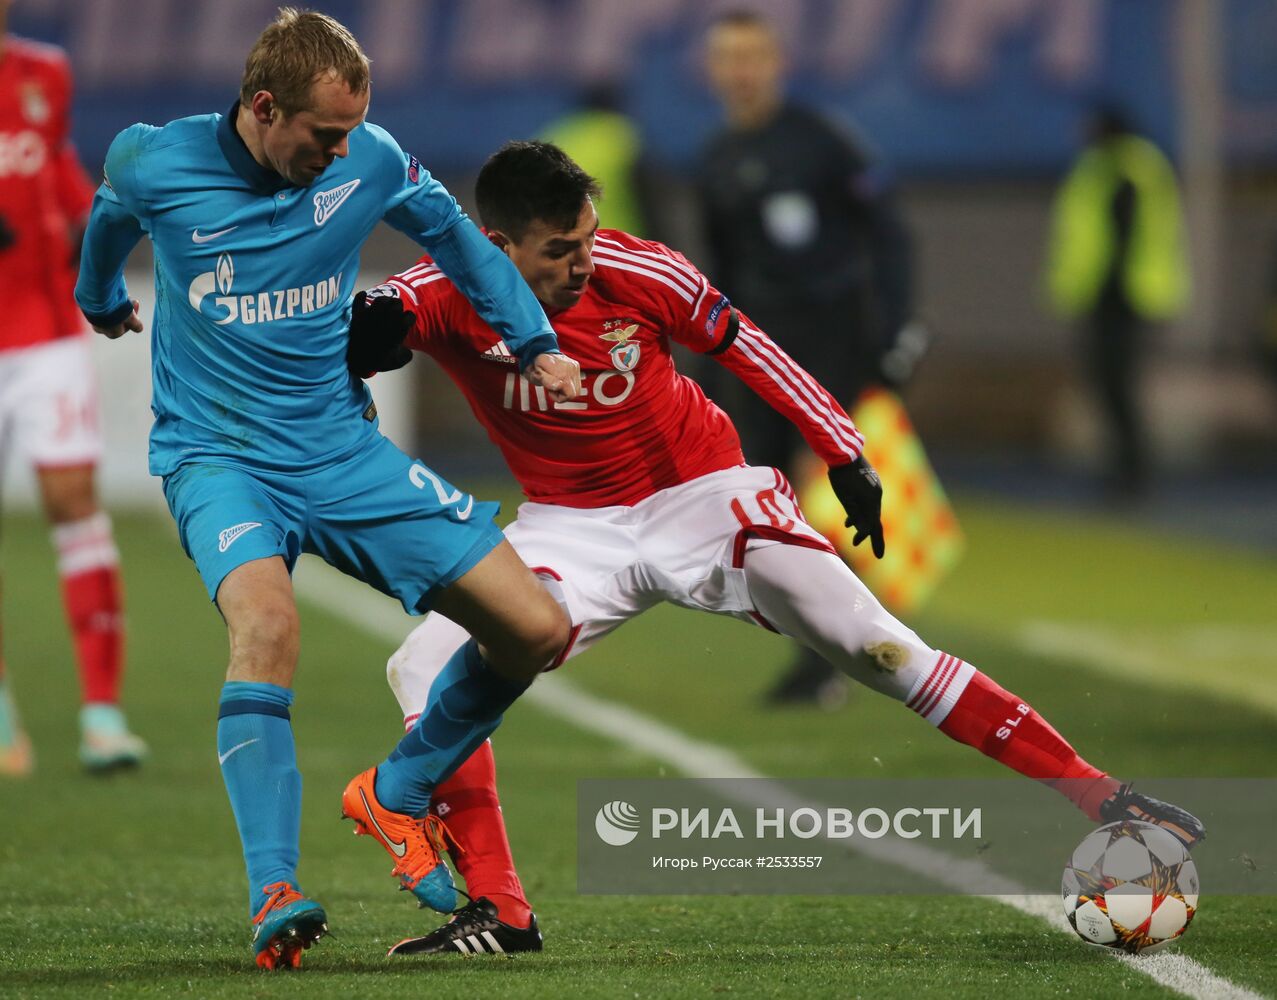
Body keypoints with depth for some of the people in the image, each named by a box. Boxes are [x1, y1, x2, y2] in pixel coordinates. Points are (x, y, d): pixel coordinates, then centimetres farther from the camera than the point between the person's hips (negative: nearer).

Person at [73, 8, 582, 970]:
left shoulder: (370, 162, -5)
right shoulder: (156, 164, -10)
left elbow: (454, 234, 17)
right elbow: (109, 220, 15)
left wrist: (534, 342, 17)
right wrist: (101, 302, 35)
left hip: (343, 450, 4)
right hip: (215, 455, -4)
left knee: (536, 628, -5)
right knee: (266, 620, -36)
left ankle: (397, 793, 19)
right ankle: (275, 895, -38)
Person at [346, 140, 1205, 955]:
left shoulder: (637, 274, -18)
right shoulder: (450, 296, -18)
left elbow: (743, 345, -3)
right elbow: (355, 335, -34)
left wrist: (845, 453, -3)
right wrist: (374, 324, -57)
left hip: (699, 489, -1)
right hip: (572, 527, 1)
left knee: (881, 651, -9)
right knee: (425, 667, -19)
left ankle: (1101, 800, -2)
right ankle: (498, 910, -11)